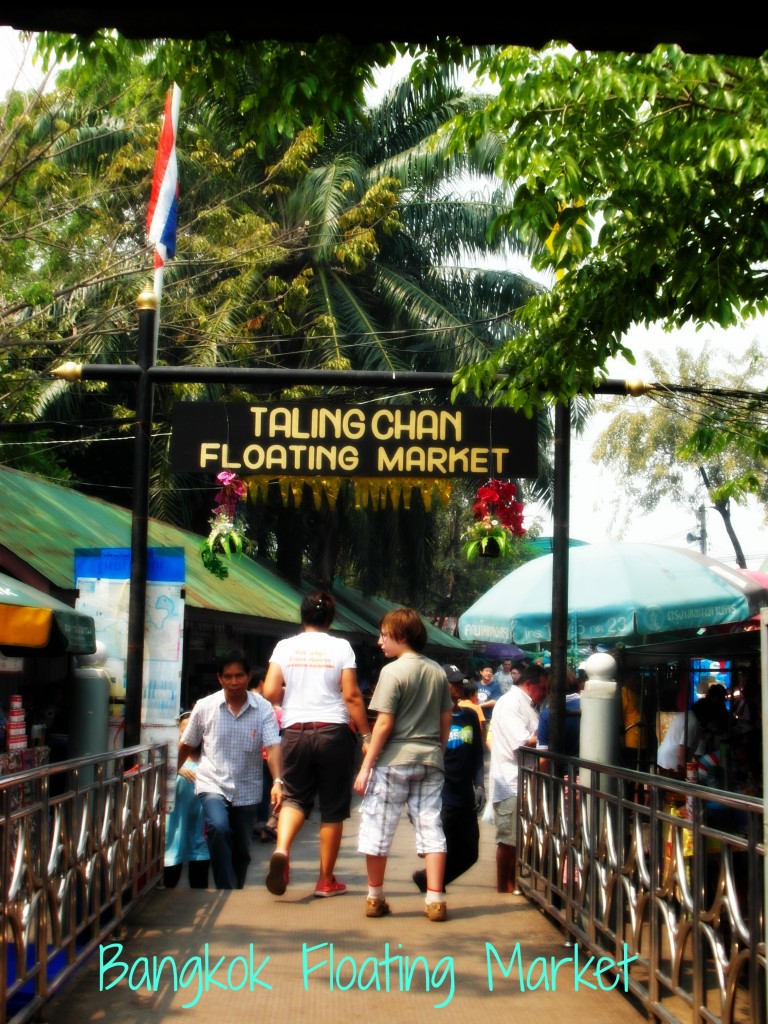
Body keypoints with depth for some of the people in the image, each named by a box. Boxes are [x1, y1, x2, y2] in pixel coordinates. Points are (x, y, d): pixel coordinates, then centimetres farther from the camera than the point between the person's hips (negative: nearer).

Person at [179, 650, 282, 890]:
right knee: (219, 828, -28)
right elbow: (186, 746, 8)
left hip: (247, 790, 1)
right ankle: (224, 892, -22)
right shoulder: (204, 707, -4)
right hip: (212, 784, -1)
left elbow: (273, 746, -17)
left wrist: (277, 782, -31)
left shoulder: (263, 708, -6)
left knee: (242, 852, 11)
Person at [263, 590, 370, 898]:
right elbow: (351, 696, -8)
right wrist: (366, 734, -1)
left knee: (294, 796, 13)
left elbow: (269, 692, -2)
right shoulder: (340, 647, -2)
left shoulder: (285, 646, 3)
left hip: (295, 731, 2)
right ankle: (326, 880, 14)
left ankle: (281, 850, -16)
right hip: (333, 731, -2)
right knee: (333, 808, 8)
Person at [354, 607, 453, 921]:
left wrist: (366, 767, -10)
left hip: (394, 761, -6)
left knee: (378, 828, 7)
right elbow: (446, 720, 12)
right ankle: (435, 900, 3)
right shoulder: (438, 672, 9)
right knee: (431, 828, 7)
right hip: (429, 761, 6)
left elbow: (384, 724, -14)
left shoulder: (393, 671, -11)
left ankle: (375, 899, 16)